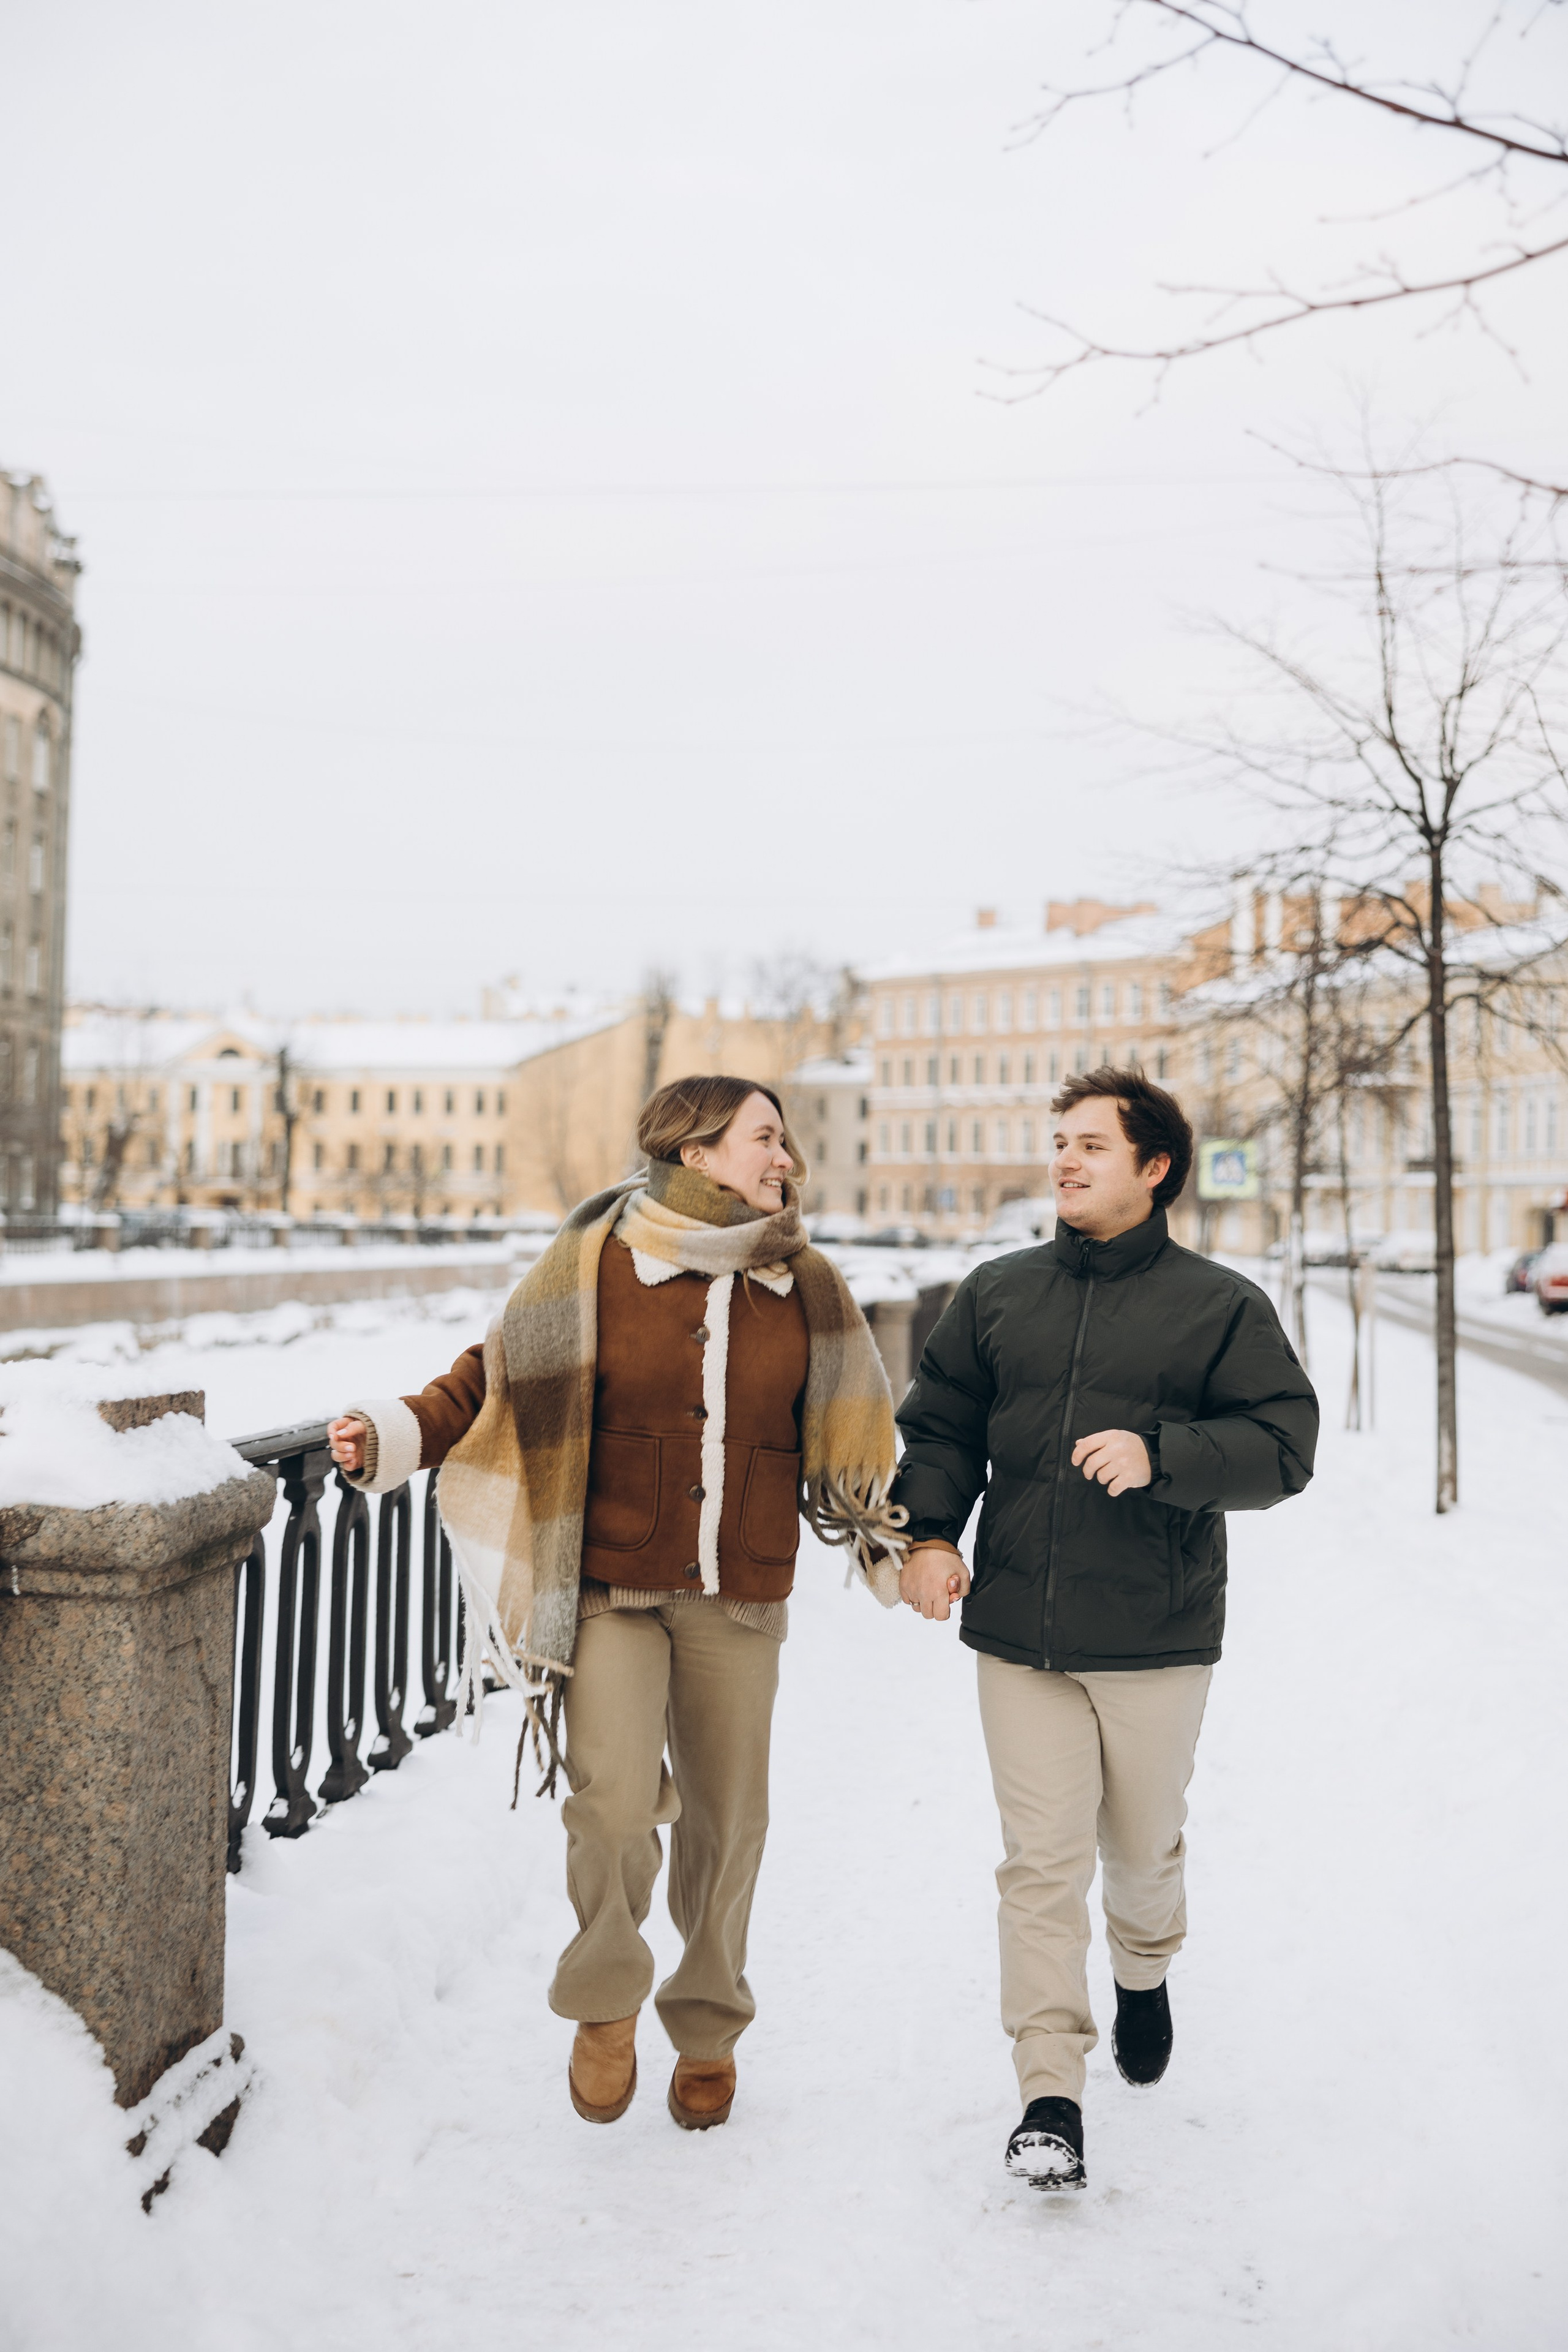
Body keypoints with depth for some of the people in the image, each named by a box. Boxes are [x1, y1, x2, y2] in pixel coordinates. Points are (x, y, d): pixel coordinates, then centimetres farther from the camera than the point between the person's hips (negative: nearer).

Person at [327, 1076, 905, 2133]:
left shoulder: (808, 1287, 5)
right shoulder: (597, 1263, -5)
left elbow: (848, 1437, 16)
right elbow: (497, 1376, 1)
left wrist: (897, 1543, 10)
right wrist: (397, 1433, -13)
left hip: (739, 1602, 3)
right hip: (611, 1585, -3)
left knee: (725, 1817, 11)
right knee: (613, 1800, -18)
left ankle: (709, 2028, 36)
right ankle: (607, 2003, 12)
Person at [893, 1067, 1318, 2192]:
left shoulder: (1222, 1306, -1)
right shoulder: (995, 1294, 8)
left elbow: (1283, 1445, -7)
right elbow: (940, 1426, 12)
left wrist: (1160, 1455, -22)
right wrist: (926, 1533, -4)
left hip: (1157, 1637, -1)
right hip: (1019, 1635, 1)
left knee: (1142, 1846, 16)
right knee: (1041, 1862, -1)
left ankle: (1145, 1973, 49)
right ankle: (1050, 2098, 7)